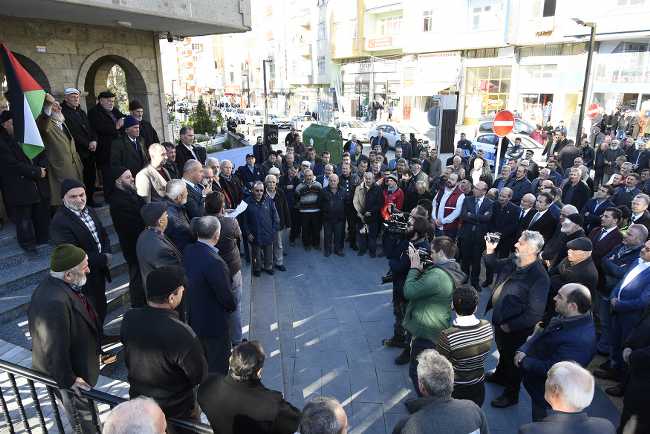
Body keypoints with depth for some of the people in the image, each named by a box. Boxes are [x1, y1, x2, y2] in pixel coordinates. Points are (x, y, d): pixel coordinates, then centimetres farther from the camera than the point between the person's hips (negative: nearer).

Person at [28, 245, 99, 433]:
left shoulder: (60, 285, -8)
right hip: (72, 373, -8)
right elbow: (54, 348, -32)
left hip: (80, 362, 8)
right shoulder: (54, 303, -39)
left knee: (86, 411, 31)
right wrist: (68, 380, -20)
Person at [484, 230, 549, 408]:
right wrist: (490, 251, -7)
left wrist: (510, 326, -22)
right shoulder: (512, 262, -10)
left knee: (512, 359, 17)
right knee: (503, 351, 32)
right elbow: (494, 265, 12)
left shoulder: (539, 277, -31)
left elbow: (535, 313, -29)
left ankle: (511, 395, 42)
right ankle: (500, 375, 59)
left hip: (515, 329, -7)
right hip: (500, 320, 7)